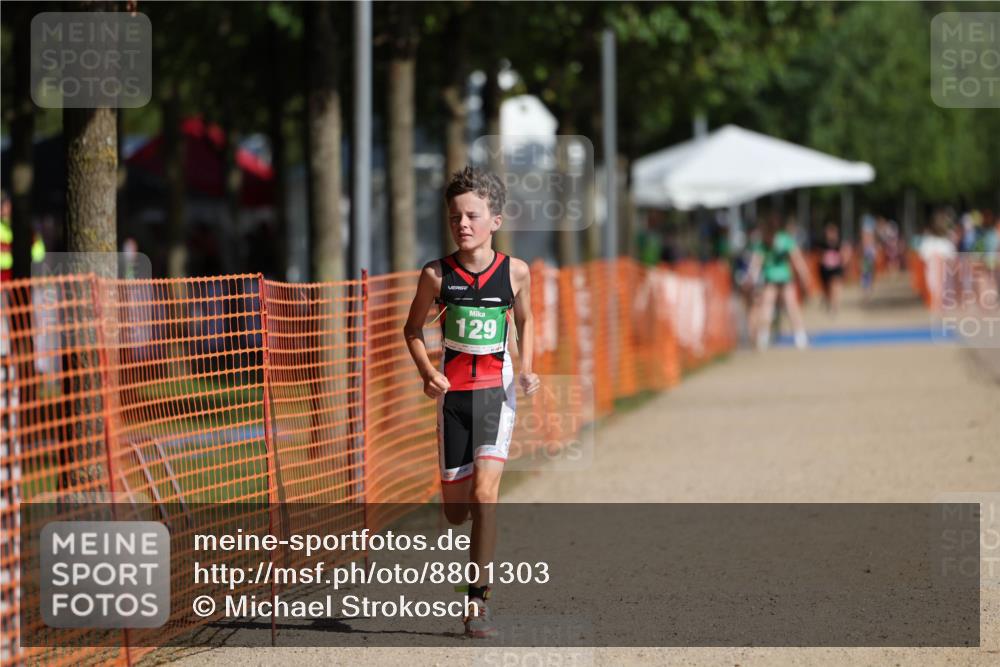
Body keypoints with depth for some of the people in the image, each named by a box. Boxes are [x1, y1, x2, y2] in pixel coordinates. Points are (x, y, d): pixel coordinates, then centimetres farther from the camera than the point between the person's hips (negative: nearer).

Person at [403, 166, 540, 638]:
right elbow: (413, 328, 9)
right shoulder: (437, 275, -5)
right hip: (453, 393, 1)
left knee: (484, 494, -18)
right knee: (455, 511, 5)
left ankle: (478, 599, -10)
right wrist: (426, 372, -8)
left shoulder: (515, 272, -3)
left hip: (497, 391, -1)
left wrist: (527, 369, 2)